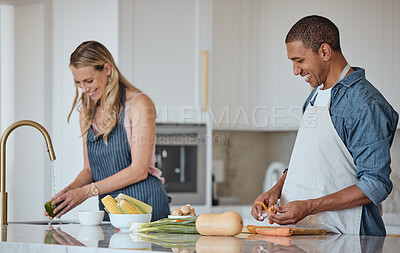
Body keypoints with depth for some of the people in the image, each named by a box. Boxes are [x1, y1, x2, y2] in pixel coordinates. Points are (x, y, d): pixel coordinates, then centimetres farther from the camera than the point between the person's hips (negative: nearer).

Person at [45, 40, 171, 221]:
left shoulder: (139, 104, -6)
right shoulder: (87, 111, 14)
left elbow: (139, 170, -11)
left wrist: (87, 191, -13)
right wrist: (69, 190, -3)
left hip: (144, 203, -5)